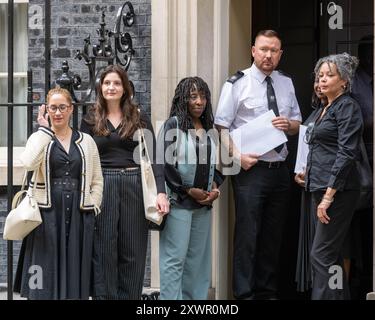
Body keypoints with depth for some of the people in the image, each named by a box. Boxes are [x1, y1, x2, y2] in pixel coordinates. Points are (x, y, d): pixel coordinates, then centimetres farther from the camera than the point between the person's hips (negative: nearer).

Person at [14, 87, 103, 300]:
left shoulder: (86, 141, 11)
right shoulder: (39, 138, 5)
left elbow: (97, 181, 12)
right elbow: (29, 162, -18)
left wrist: (92, 209, 0)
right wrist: (44, 129, -12)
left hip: (78, 217, 2)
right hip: (47, 215, -2)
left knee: (75, 272, 4)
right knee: (46, 274, -1)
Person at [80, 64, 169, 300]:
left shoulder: (140, 118, 6)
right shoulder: (91, 121, 8)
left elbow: (153, 156, 0)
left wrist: (161, 191, -9)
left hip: (134, 186, 0)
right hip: (102, 186, 0)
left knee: (133, 251, 3)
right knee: (104, 250, 2)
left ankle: (130, 296, 12)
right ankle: (105, 295, 10)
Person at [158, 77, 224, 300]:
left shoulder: (209, 130, 14)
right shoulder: (173, 125, -5)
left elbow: (217, 164, 22)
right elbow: (165, 163, -12)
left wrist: (215, 186, 4)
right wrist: (189, 191, -11)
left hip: (204, 203, 6)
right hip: (178, 202, -6)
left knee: (198, 257, 9)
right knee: (174, 258, -7)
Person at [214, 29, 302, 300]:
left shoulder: (287, 83, 12)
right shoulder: (237, 84, -4)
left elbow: (298, 124, 19)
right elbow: (221, 127, -7)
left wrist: (289, 125, -4)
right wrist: (237, 155, -20)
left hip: (280, 170, 5)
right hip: (250, 169, -5)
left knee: (273, 236, 11)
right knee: (247, 235, -5)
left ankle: (268, 291, 21)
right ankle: (244, 293, 3)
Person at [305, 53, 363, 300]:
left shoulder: (348, 107, -9)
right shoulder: (325, 109, 19)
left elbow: (346, 154, -17)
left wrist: (329, 196, -21)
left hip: (338, 191, -9)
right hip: (322, 189, 9)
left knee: (322, 254, -12)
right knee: (332, 255, 11)